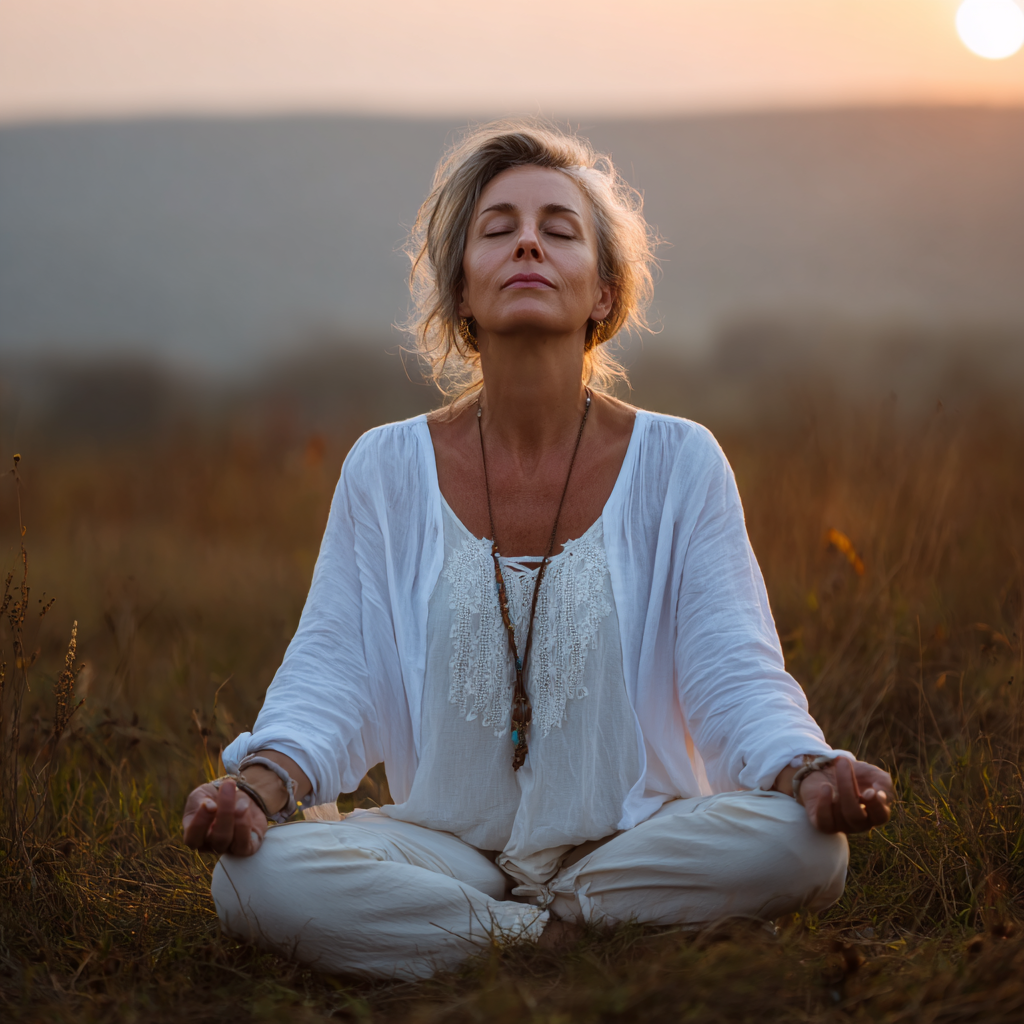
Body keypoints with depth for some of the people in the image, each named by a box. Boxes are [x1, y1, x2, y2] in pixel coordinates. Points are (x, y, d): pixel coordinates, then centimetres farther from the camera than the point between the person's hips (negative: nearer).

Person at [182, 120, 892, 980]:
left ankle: (516, 946, -12)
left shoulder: (678, 463, -1)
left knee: (799, 842, -31)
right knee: (258, 876, -28)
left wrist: (809, 770, -27)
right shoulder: (387, 471, 2)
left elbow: (736, 678, -5)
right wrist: (262, 779, -24)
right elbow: (331, 680, -3)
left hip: (632, 839, 0)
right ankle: (592, 941, -17)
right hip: (445, 841, 1)